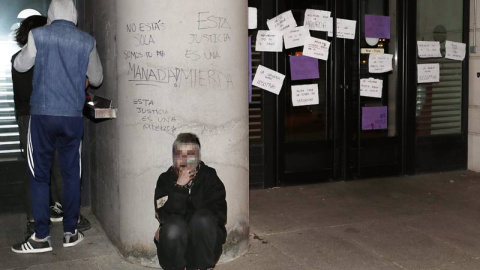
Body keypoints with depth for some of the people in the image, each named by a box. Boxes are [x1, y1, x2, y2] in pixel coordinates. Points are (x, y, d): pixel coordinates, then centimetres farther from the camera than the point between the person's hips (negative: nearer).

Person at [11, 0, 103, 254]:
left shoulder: (38, 35, -1)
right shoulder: (87, 41, 2)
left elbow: (19, 65, 13)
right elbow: (97, 79, 14)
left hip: (42, 114, -1)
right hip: (73, 116, 2)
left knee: (39, 175, 5)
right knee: (72, 174, 11)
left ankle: (41, 237, 5)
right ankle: (70, 232, 16)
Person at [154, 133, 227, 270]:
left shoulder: (210, 176, -3)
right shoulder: (165, 179, -1)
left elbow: (218, 214, -12)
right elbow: (165, 215, -14)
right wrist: (179, 186, -25)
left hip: (205, 241, 0)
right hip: (175, 243, 0)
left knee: (202, 219, -30)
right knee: (173, 228, -32)